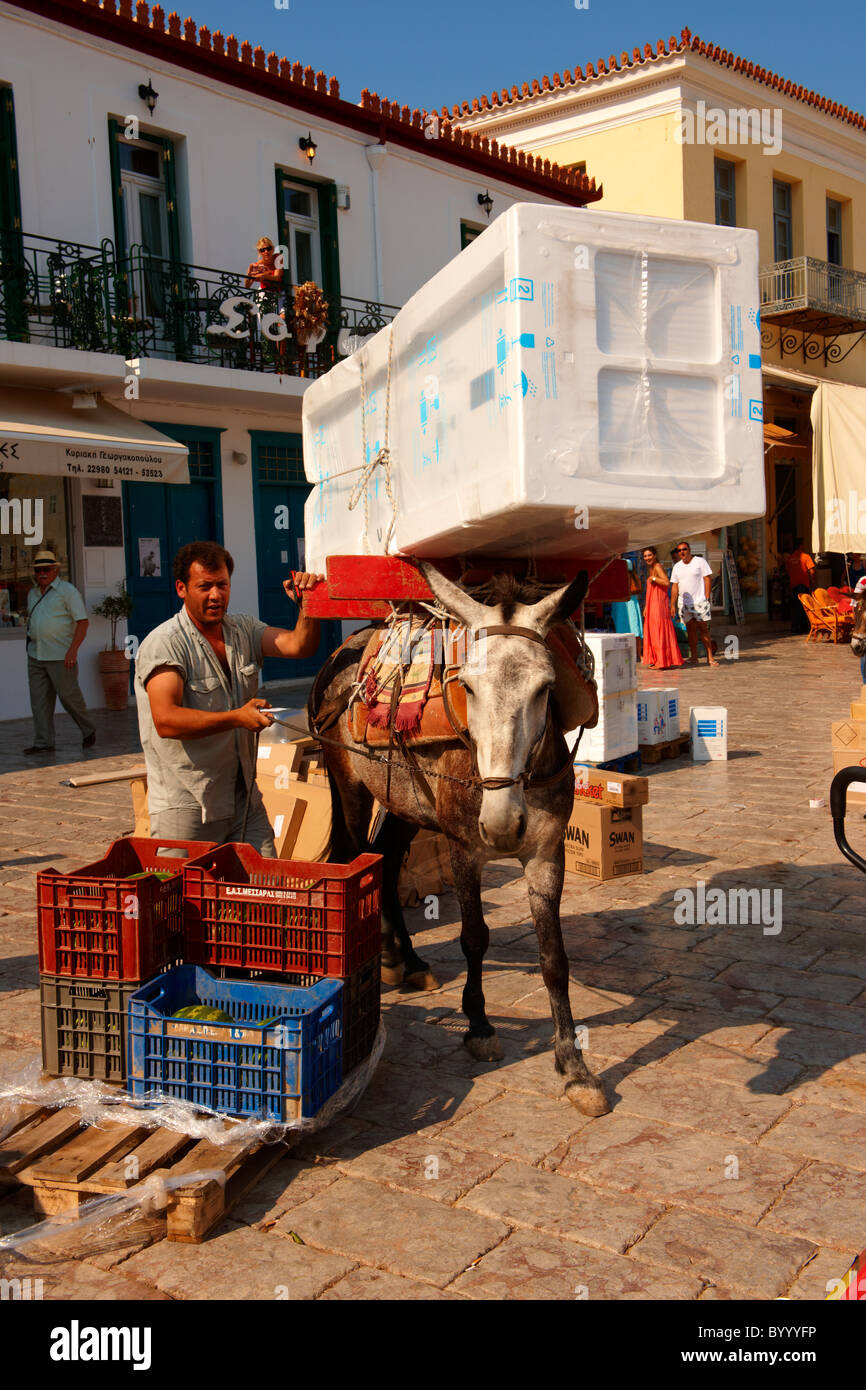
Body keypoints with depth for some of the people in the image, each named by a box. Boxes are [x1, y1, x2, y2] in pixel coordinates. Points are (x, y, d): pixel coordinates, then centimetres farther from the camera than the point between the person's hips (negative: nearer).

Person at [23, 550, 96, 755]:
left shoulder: (67, 591, -6)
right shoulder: (33, 594, 15)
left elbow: (83, 622, -11)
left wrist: (73, 650, -20)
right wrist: (32, 646, 18)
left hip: (61, 656, -6)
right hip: (35, 656, 6)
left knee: (68, 696, -2)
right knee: (39, 699, 1)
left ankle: (88, 730, 19)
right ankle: (43, 742, 4)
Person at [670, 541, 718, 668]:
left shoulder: (700, 561, 0)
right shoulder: (677, 567, 12)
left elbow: (708, 579, -3)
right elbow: (675, 586, 13)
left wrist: (707, 598, -10)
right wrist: (672, 605, 6)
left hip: (700, 602, -4)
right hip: (684, 604, 4)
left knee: (704, 629, -4)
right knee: (690, 630, 5)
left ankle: (710, 657, -2)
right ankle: (694, 657, 10)